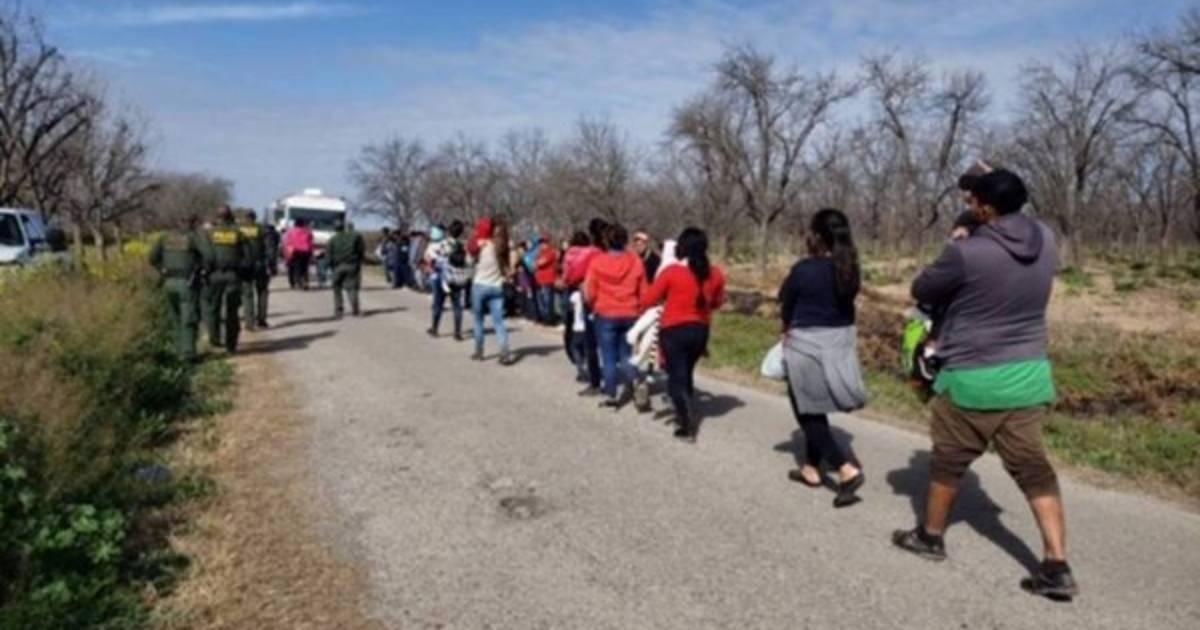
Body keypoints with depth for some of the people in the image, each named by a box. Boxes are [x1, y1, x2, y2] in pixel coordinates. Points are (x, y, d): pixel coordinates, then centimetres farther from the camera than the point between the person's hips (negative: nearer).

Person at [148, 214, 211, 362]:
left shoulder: (166, 237, 10)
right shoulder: (194, 237, -4)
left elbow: (153, 257, 3)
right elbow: (208, 255, -18)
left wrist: (162, 271, 10)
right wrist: (204, 271, -4)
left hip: (169, 283, 4)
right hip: (187, 283, -4)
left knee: (176, 319, 16)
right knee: (189, 320, -2)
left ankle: (180, 350, 19)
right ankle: (187, 352, -10)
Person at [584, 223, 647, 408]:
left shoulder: (597, 262, -7)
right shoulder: (636, 261, -2)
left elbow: (589, 294, -4)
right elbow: (643, 292, 2)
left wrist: (595, 306, 15)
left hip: (606, 315, -2)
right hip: (630, 315, 2)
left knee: (609, 358, 5)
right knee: (626, 355, 18)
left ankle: (611, 395, 8)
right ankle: (628, 385, 12)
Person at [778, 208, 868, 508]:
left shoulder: (804, 269, -17)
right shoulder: (850, 269, 0)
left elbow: (786, 303, -4)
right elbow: (844, 303, 4)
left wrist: (789, 328, 15)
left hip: (807, 346, -6)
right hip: (841, 343, 7)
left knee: (808, 413, 4)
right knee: (817, 409, 20)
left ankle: (846, 470, -8)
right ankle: (811, 468, 30)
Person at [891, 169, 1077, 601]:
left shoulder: (966, 252, -20)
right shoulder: (1046, 240, 0)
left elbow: (922, 290, -4)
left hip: (972, 377, -5)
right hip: (1029, 374, 5)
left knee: (949, 460, 13)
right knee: (1033, 467, 10)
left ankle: (931, 536, 31)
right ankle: (1057, 567, 9)